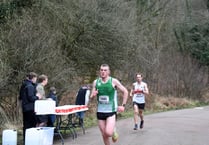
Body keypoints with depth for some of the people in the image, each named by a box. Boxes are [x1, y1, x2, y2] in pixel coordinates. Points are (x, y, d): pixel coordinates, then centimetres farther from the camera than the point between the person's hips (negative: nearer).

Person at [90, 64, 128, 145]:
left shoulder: (113, 81, -8)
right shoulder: (96, 82, 2)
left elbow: (125, 92, 1)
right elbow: (91, 97, 9)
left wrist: (123, 105, -3)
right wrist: (93, 95, -15)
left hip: (111, 111, -3)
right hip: (100, 111, 4)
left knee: (108, 133, -20)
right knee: (104, 135, 8)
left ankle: (114, 131, 15)